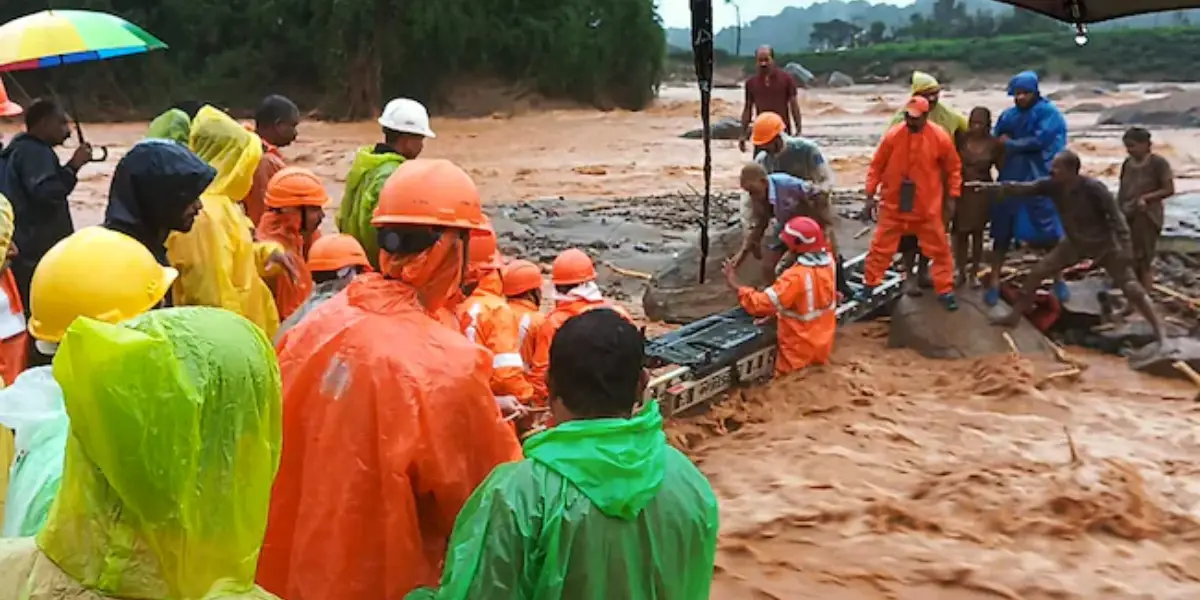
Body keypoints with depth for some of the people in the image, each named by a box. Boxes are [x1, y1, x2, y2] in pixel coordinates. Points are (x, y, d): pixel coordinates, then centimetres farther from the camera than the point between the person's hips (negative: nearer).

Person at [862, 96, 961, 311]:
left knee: (939, 249, 7)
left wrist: (952, 197, 2)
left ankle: (945, 291, 19)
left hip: (928, 207, 0)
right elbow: (876, 166, -2)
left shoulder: (940, 138, -10)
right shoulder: (893, 135, -10)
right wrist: (870, 195, -2)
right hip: (893, 205, 0)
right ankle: (869, 286, 22)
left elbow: (953, 168, 3)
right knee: (881, 246, 7)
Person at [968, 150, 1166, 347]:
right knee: (1037, 272, 1)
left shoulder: (1093, 188, -29)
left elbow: (1117, 216, -24)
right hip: (1075, 243, 5)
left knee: (1131, 287, -5)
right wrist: (989, 186, -21)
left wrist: (1125, 250, -26)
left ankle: (1158, 328, 8)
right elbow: (1022, 188, -13)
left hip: (1104, 244, -5)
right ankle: (1014, 315, 12)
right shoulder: (1052, 186, -15)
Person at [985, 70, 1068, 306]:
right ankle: (994, 281, 10)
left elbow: (1039, 141, -16)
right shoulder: (1008, 115, 8)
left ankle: (1058, 280, 19)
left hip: (1041, 181, -3)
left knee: (1050, 232, 4)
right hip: (1011, 181, 3)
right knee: (1002, 231, 3)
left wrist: (1011, 144, -5)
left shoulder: (1049, 112, -5)